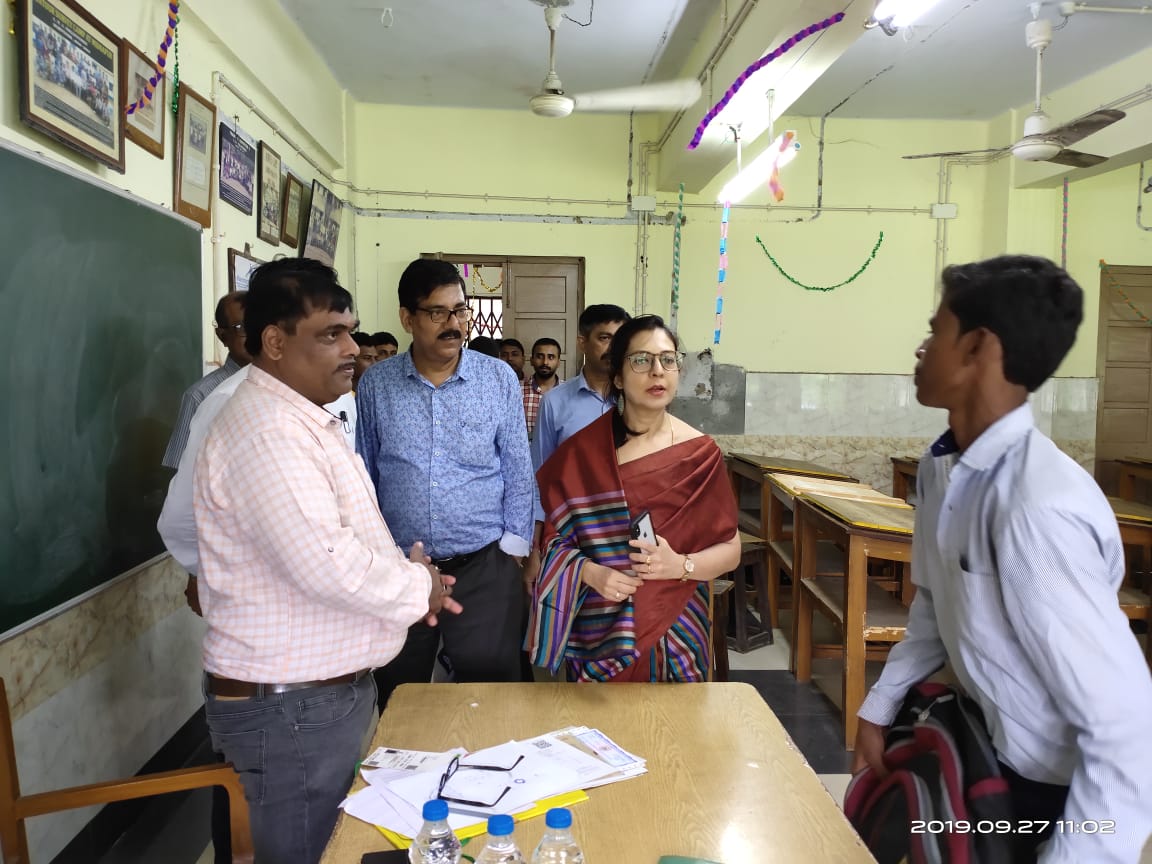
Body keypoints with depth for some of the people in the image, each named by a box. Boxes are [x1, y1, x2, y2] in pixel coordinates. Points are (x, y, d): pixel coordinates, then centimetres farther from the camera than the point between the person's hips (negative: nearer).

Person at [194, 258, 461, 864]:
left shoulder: (300, 420, 12)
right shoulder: (266, 431, -23)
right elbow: (327, 564, -32)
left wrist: (406, 575, 6)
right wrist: (417, 586, -13)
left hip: (331, 689, 10)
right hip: (291, 706, -10)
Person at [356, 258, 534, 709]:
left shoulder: (499, 378, -3)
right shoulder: (375, 383, 0)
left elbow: (518, 472, 2)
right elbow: (363, 475, 8)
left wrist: (513, 547, -2)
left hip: (484, 565, -1)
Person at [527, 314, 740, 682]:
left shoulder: (700, 454, -5)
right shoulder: (580, 451, -5)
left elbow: (729, 550, -1)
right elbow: (551, 535, -2)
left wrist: (680, 565, -20)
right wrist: (591, 573, -19)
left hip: (674, 630, 0)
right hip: (596, 630, 0)